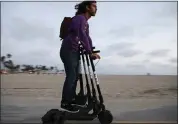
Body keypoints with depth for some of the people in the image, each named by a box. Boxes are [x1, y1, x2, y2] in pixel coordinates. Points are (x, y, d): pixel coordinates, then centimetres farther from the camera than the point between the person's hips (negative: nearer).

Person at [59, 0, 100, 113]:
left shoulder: (86, 22, 17)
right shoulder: (79, 18, -15)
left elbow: (87, 37, 18)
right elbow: (82, 36, -28)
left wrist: (92, 51, 6)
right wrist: (90, 52, -29)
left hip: (75, 51, 10)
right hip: (68, 51, -10)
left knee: (75, 75, 11)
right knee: (71, 75, -13)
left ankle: (72, 99, 20)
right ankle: (65, 103, -6)